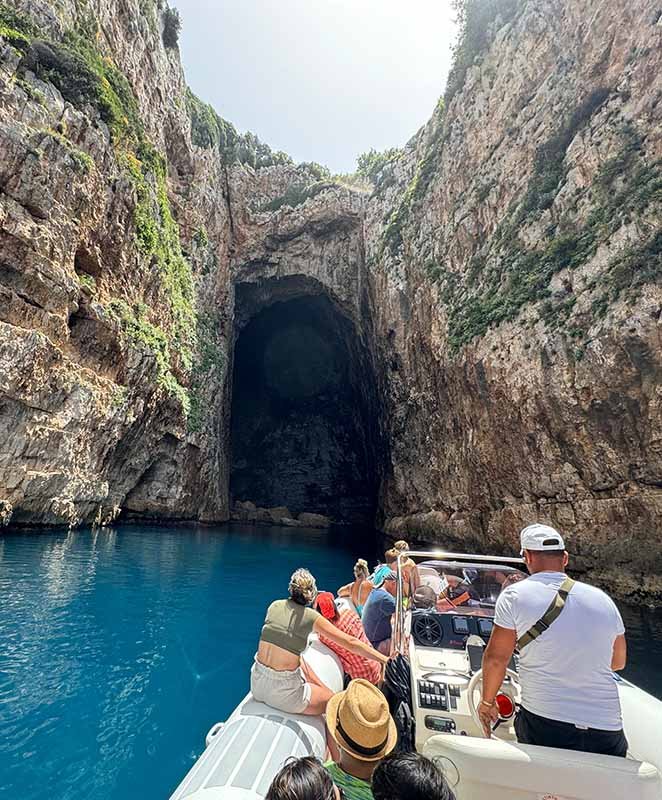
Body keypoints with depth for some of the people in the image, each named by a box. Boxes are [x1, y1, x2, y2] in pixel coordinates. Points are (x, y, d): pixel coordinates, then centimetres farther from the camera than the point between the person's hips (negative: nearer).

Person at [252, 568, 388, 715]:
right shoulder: (311, 617, -10)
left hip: (257, 681, 5)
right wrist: (385, 659, -4)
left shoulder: (275, 606, 2)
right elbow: (350, 643, -10)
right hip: (283, 692, -5)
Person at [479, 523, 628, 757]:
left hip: (543, 725, -3)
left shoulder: (515, 595, -9)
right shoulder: (603, 600, 3)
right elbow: (618, 662, 17)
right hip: (607, 730, 3)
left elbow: (495, 658, -6)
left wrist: (487, 702, 11)